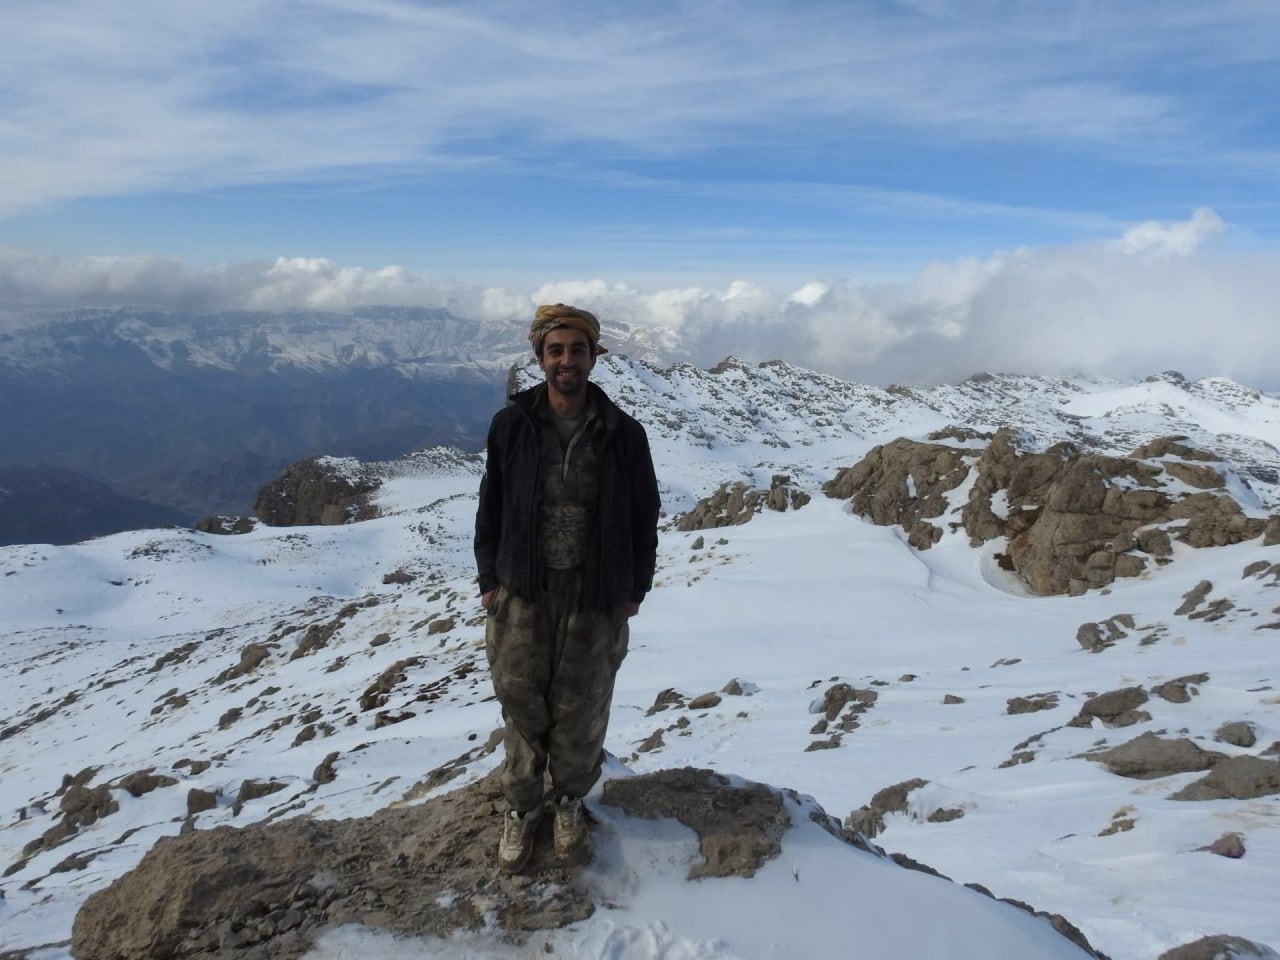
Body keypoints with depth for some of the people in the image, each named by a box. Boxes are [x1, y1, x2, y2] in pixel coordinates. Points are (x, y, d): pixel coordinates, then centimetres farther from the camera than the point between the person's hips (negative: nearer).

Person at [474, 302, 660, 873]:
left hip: (596, 596, 0)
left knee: (581, 708, 12)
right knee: (521, 703, 11)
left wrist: (635, 588, 3)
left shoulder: (623, 434, -6)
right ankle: (522, 806, 33)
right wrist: (489, 579, 2)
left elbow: (643, 516, 3)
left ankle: (570, 800, 37)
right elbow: (491, 508, 4)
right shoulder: (512, 425, -4)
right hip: (523, 592, 0)